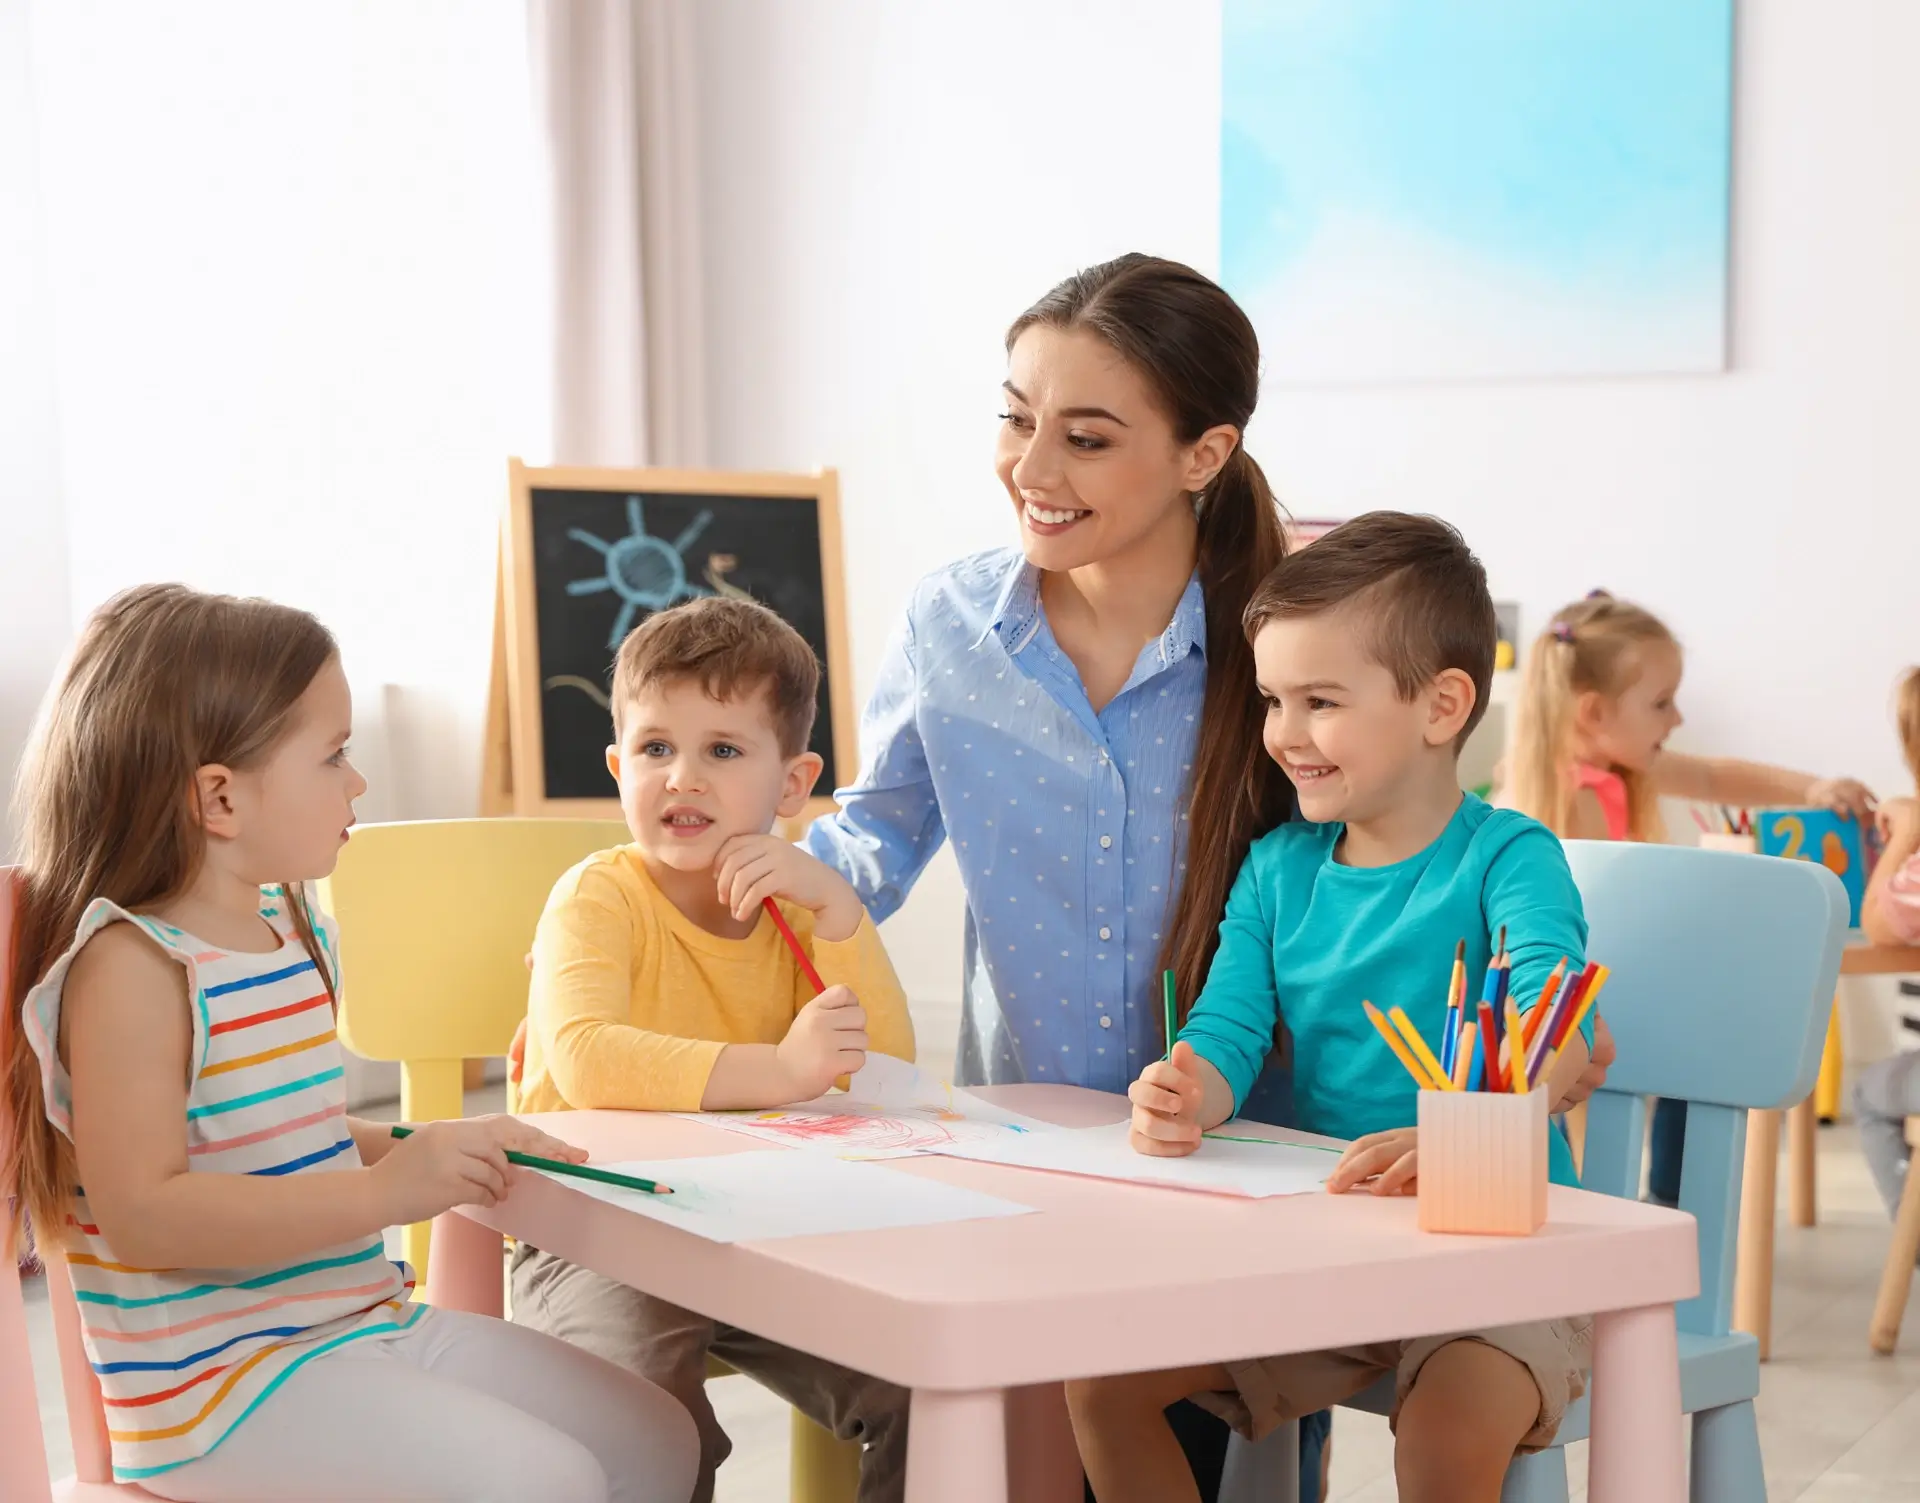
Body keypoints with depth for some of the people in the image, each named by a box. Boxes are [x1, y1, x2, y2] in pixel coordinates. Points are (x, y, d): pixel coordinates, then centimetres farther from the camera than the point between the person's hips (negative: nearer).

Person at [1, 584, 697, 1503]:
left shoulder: (289, 929, 11)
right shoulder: (129, 965, -17)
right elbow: (141, 1214, -26)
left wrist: (424, 1153, 8)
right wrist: (382, 1192, -29)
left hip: (369, 1318, 9)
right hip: (219, 1381, -9)